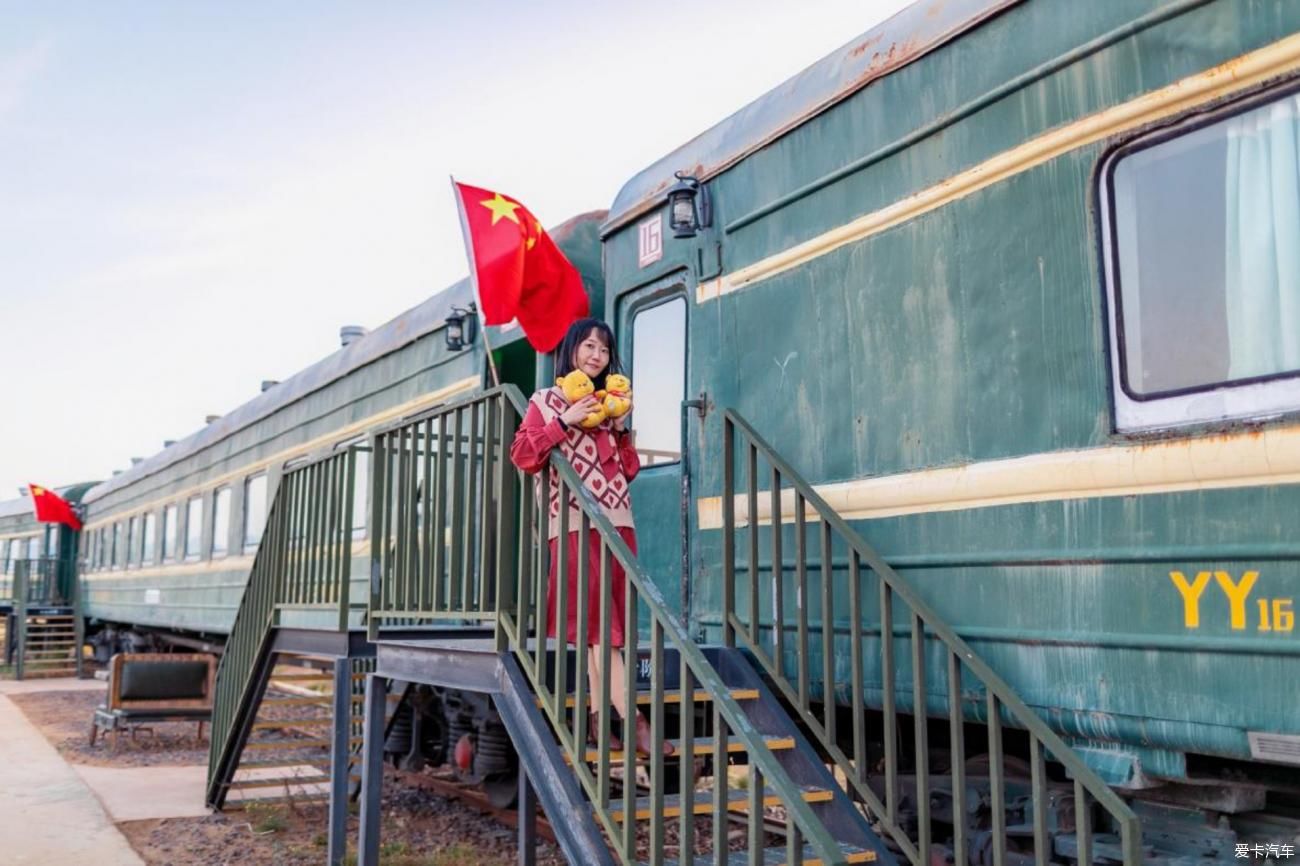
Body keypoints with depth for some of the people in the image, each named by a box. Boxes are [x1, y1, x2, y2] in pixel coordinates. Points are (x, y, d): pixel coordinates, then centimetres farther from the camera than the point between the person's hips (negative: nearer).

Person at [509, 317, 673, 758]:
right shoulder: (546, 401, 7)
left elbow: (630, 469, 20)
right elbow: (523, 456, -4)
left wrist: (620, 429, 4)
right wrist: (565, 421, -11)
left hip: (617, 520, 6)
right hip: (575, 522, -6)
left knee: (600, 621, 3)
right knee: (598, 619, -11)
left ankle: (597, 717, 6)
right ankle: (633, 720, -16)